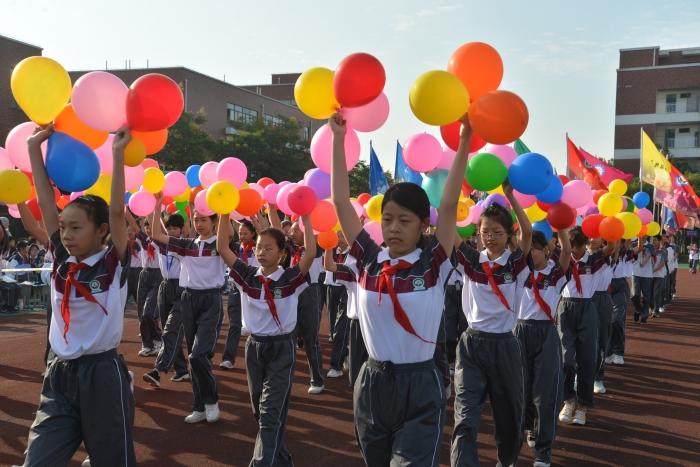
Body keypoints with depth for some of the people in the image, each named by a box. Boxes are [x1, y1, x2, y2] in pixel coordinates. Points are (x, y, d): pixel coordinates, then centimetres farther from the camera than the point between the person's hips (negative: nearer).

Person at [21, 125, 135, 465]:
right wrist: (34, 148, 0)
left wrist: (117, 154, -22)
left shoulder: (114, 264, -7)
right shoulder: (62, 261, 4)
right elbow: (46, 204, 2)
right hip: (60, 374, 5)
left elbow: (117, 213, -20)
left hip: (102, 374, -4)